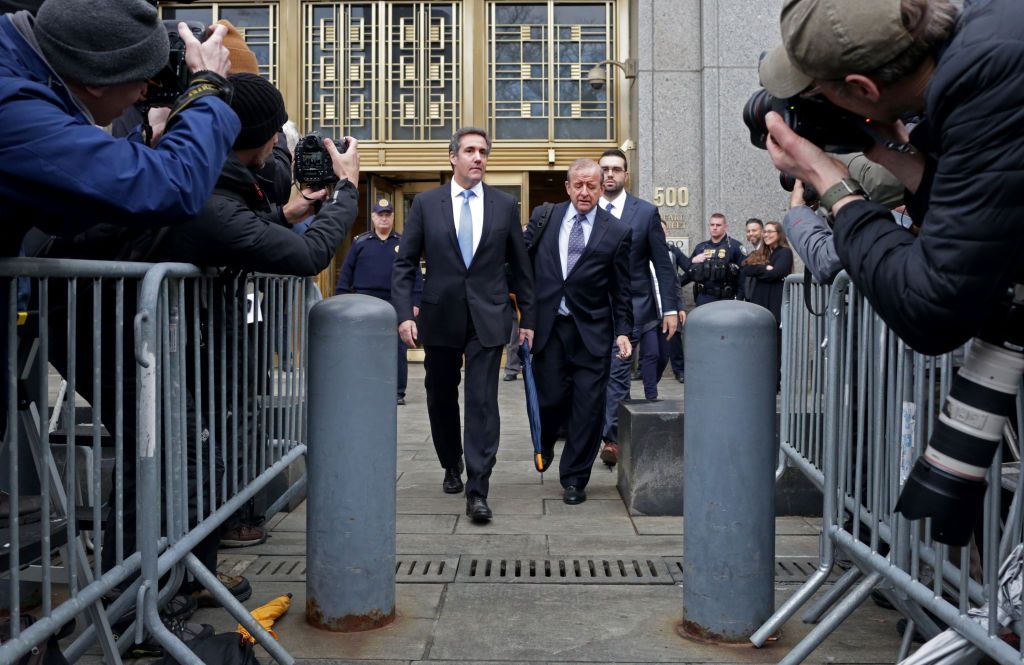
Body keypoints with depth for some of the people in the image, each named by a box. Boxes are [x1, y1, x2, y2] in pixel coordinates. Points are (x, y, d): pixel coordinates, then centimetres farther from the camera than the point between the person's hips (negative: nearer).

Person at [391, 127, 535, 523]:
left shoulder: (505, 205, 5)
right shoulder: (426, 204, 3)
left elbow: (520, 267, 9)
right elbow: (404, 264, 2)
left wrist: (527, 318, 7)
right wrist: (404, 314, -9)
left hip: (488, 319, -1)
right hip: (440, 318, 1)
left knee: (482, 401, -7)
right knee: (440, 398, 14)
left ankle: (477, 490, -4)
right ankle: (452, 466, 37)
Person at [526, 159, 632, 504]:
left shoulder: (617, 232, 1)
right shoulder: (543, 217, 6)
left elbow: (621, 289, 4)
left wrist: (623, 331, -4)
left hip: (592, 332, -1)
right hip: (548, 325, 1)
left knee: (587, 407, 1)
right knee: (550, 397, 3)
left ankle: (574, 478, 17)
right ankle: (544, 442, 38)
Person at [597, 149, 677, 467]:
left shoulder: (646, 212, 1)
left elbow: (663, 265, 2)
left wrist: (670, 308, -3)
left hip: (633, 306, -2)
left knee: (616, 371, -10)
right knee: (613, 371, 8)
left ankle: (612, 437, -5)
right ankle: (614, 436, 19)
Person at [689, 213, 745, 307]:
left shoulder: (734, 246, -3)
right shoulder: (700, 247, 13)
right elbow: (688, 270, 19)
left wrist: (739, 299, -14)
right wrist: (693, 261, -2)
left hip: (725, 299, -4)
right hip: (703, 299, 4)